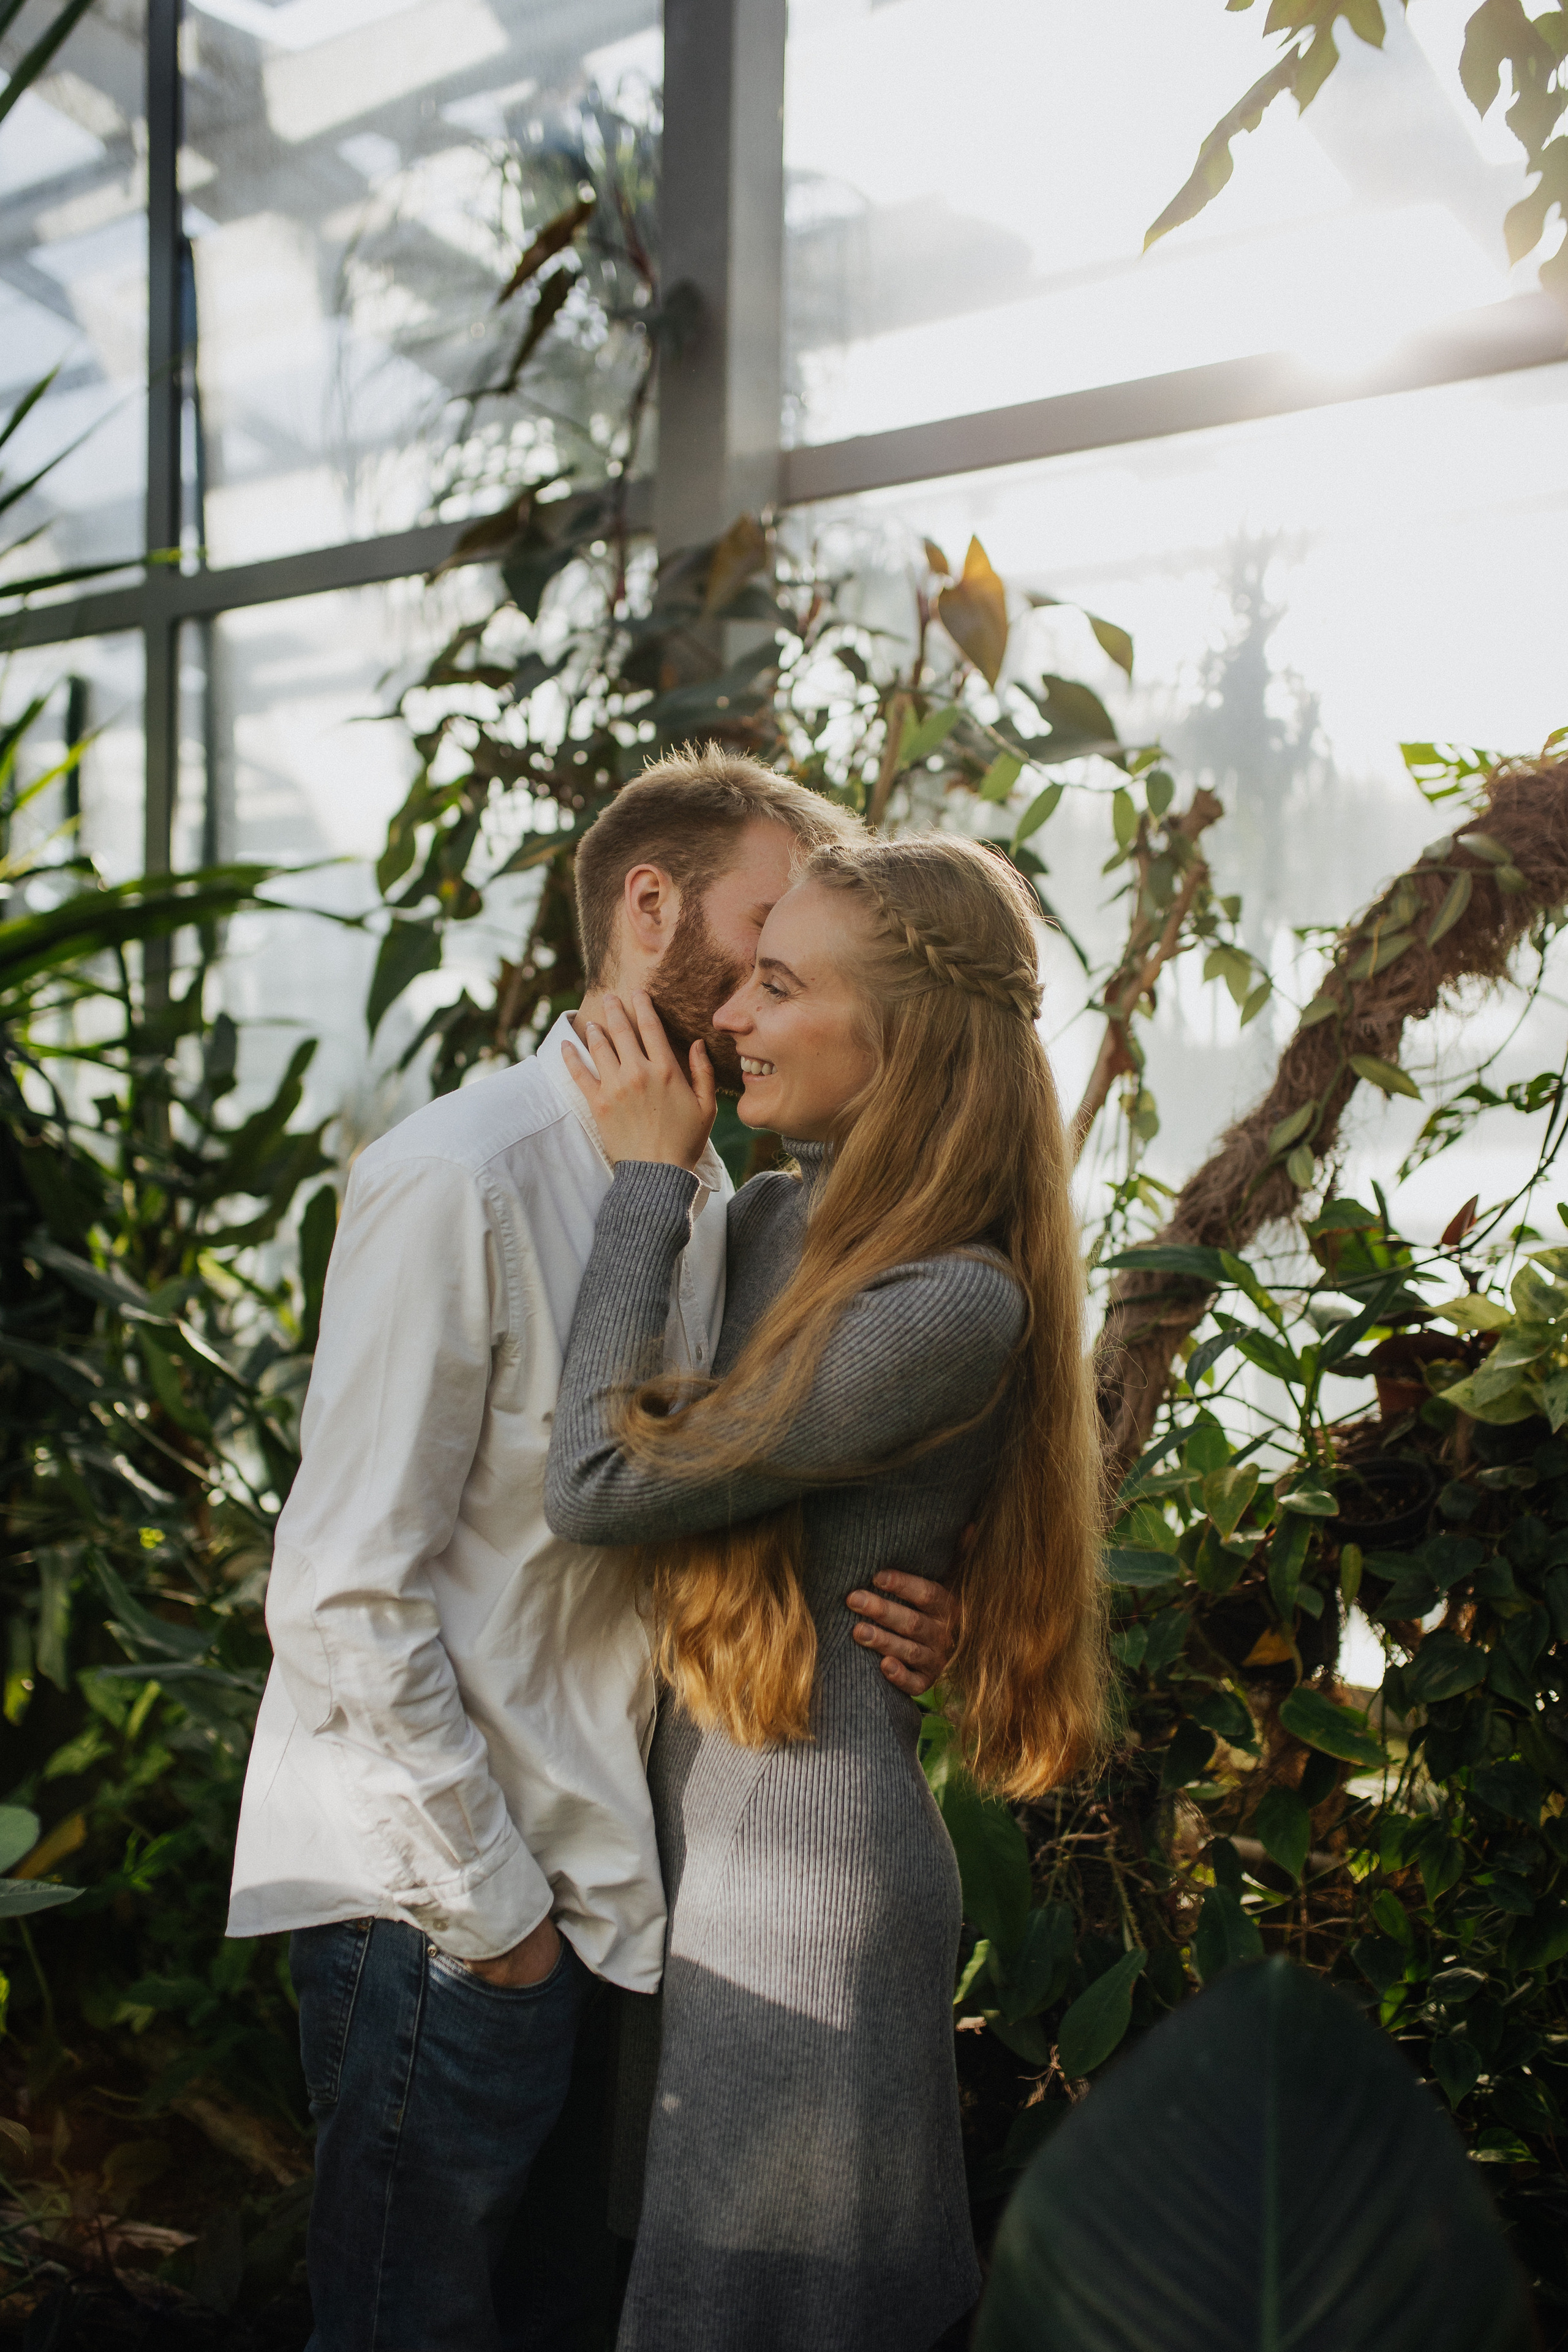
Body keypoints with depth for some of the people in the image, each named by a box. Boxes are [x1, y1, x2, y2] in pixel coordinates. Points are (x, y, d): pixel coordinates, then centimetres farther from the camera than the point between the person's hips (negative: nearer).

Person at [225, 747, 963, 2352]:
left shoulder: (706, 1196, 8)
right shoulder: (464, 1179, -19)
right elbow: (346, 1598, -20)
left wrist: (851, 1617, -6)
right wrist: (489, 1907, -15)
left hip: (593, 1884, 8)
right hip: (443, 1904, -8)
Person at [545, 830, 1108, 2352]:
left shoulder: (956, 1307, -24)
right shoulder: (771, 1218, 2)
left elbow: (599, 1481, -23)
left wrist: (648, 1181, -15)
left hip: (804, 1868, -8)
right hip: (694, 1819, 8)